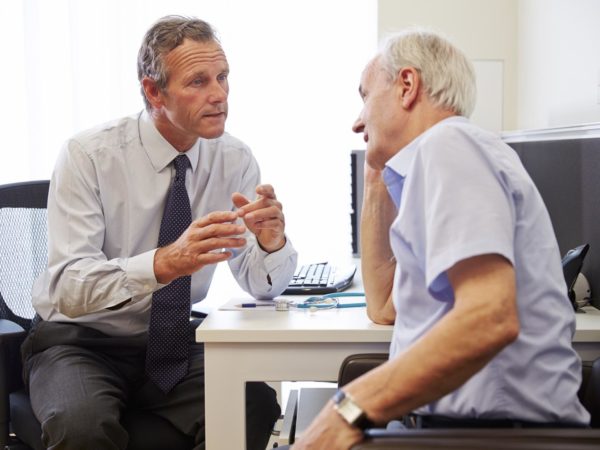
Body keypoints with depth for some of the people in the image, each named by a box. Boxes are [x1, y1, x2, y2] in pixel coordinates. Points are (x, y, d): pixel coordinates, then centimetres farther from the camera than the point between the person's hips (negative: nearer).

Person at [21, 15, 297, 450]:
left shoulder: (235, 159, -3)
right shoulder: (87, 155, -14)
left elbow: (262, 284, -4)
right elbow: (69, 288, -24)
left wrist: (272, 241, -27)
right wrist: (164, 263, -41)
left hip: (176, 344, 3)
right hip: (83, 342, -3)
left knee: (256, 406, -25)